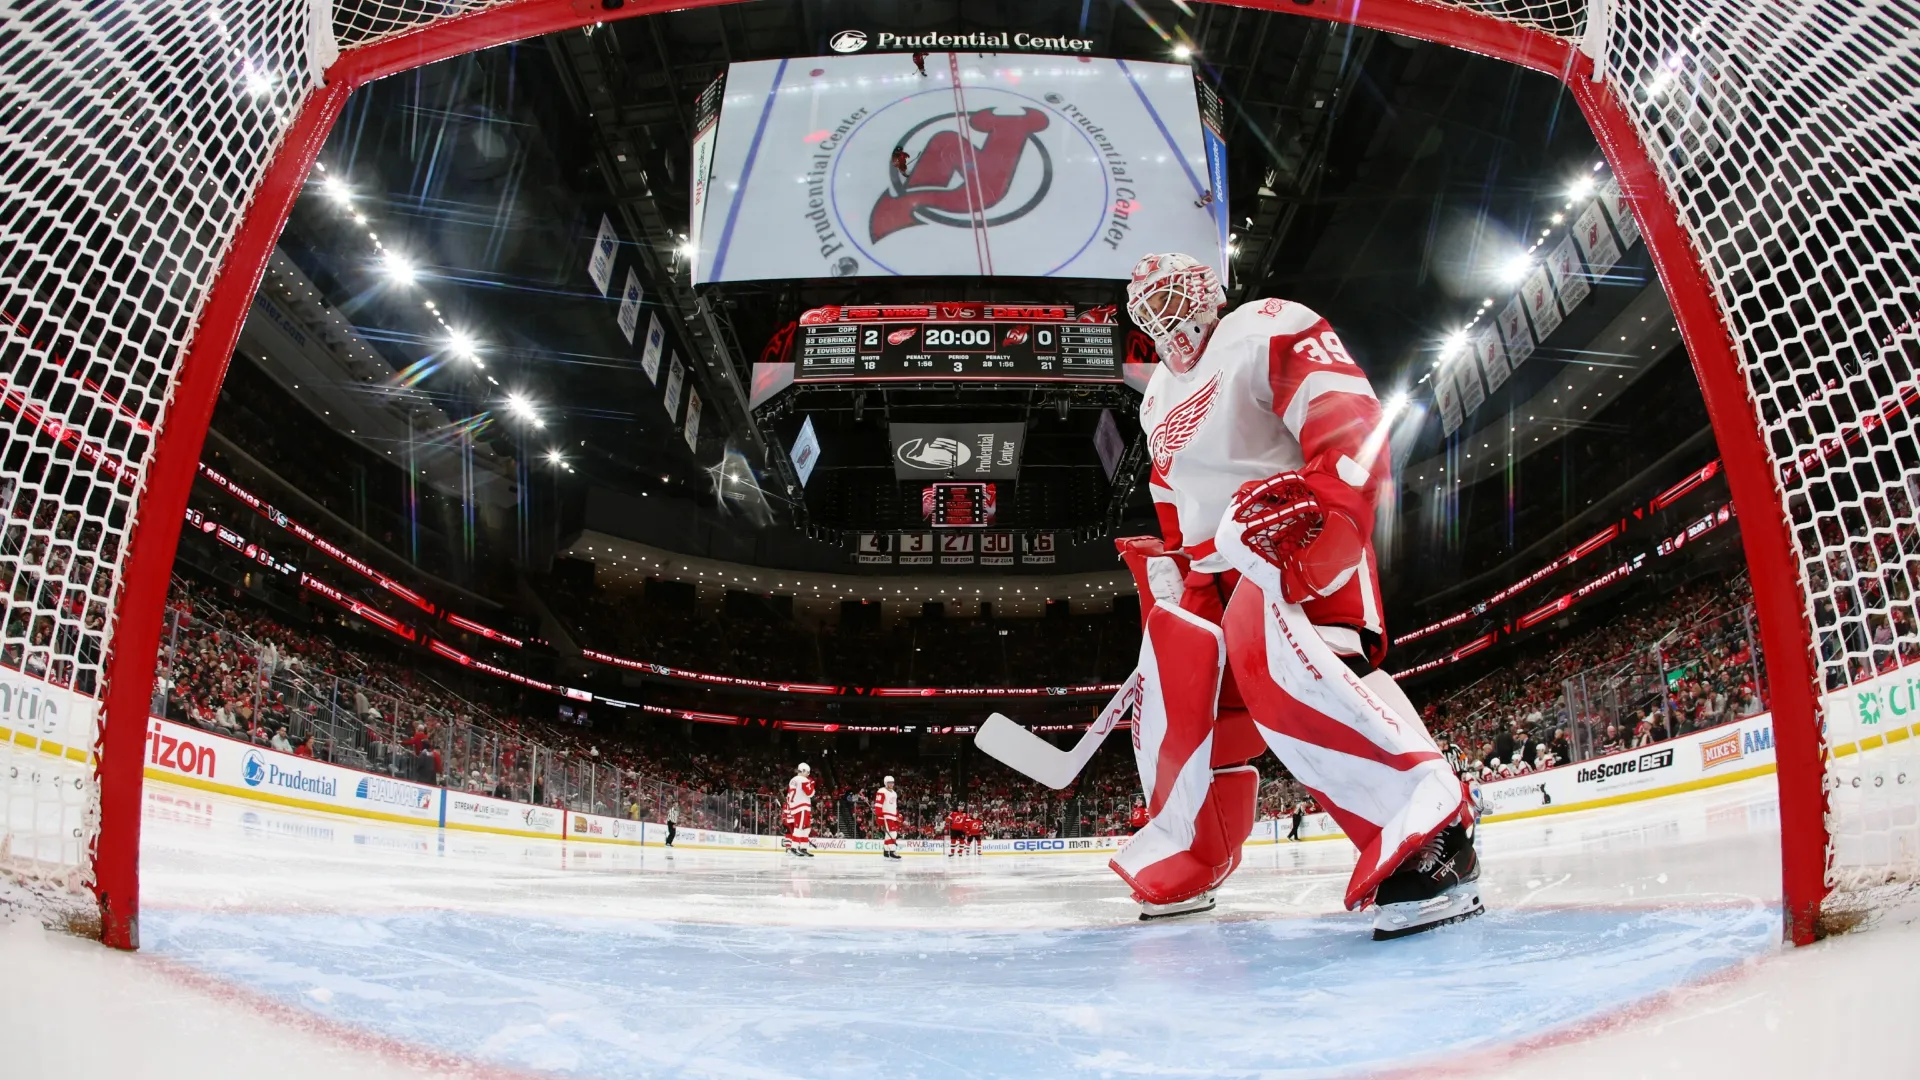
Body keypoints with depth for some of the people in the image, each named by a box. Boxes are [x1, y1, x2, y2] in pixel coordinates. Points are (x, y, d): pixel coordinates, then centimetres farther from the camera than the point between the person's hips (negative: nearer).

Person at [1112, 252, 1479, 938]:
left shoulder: (1264, 330, -6)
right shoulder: (1159, 399, 22)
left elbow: (1352, 422, -21)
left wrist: (1323, 505, -37)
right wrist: (1165, 570, 18)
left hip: (1297, 541, -9)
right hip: (1213, 567, 9)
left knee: (1272, 656, -36)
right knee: (1177, 703, 3)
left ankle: (1430, 835, -41)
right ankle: (1180, 868, 24)